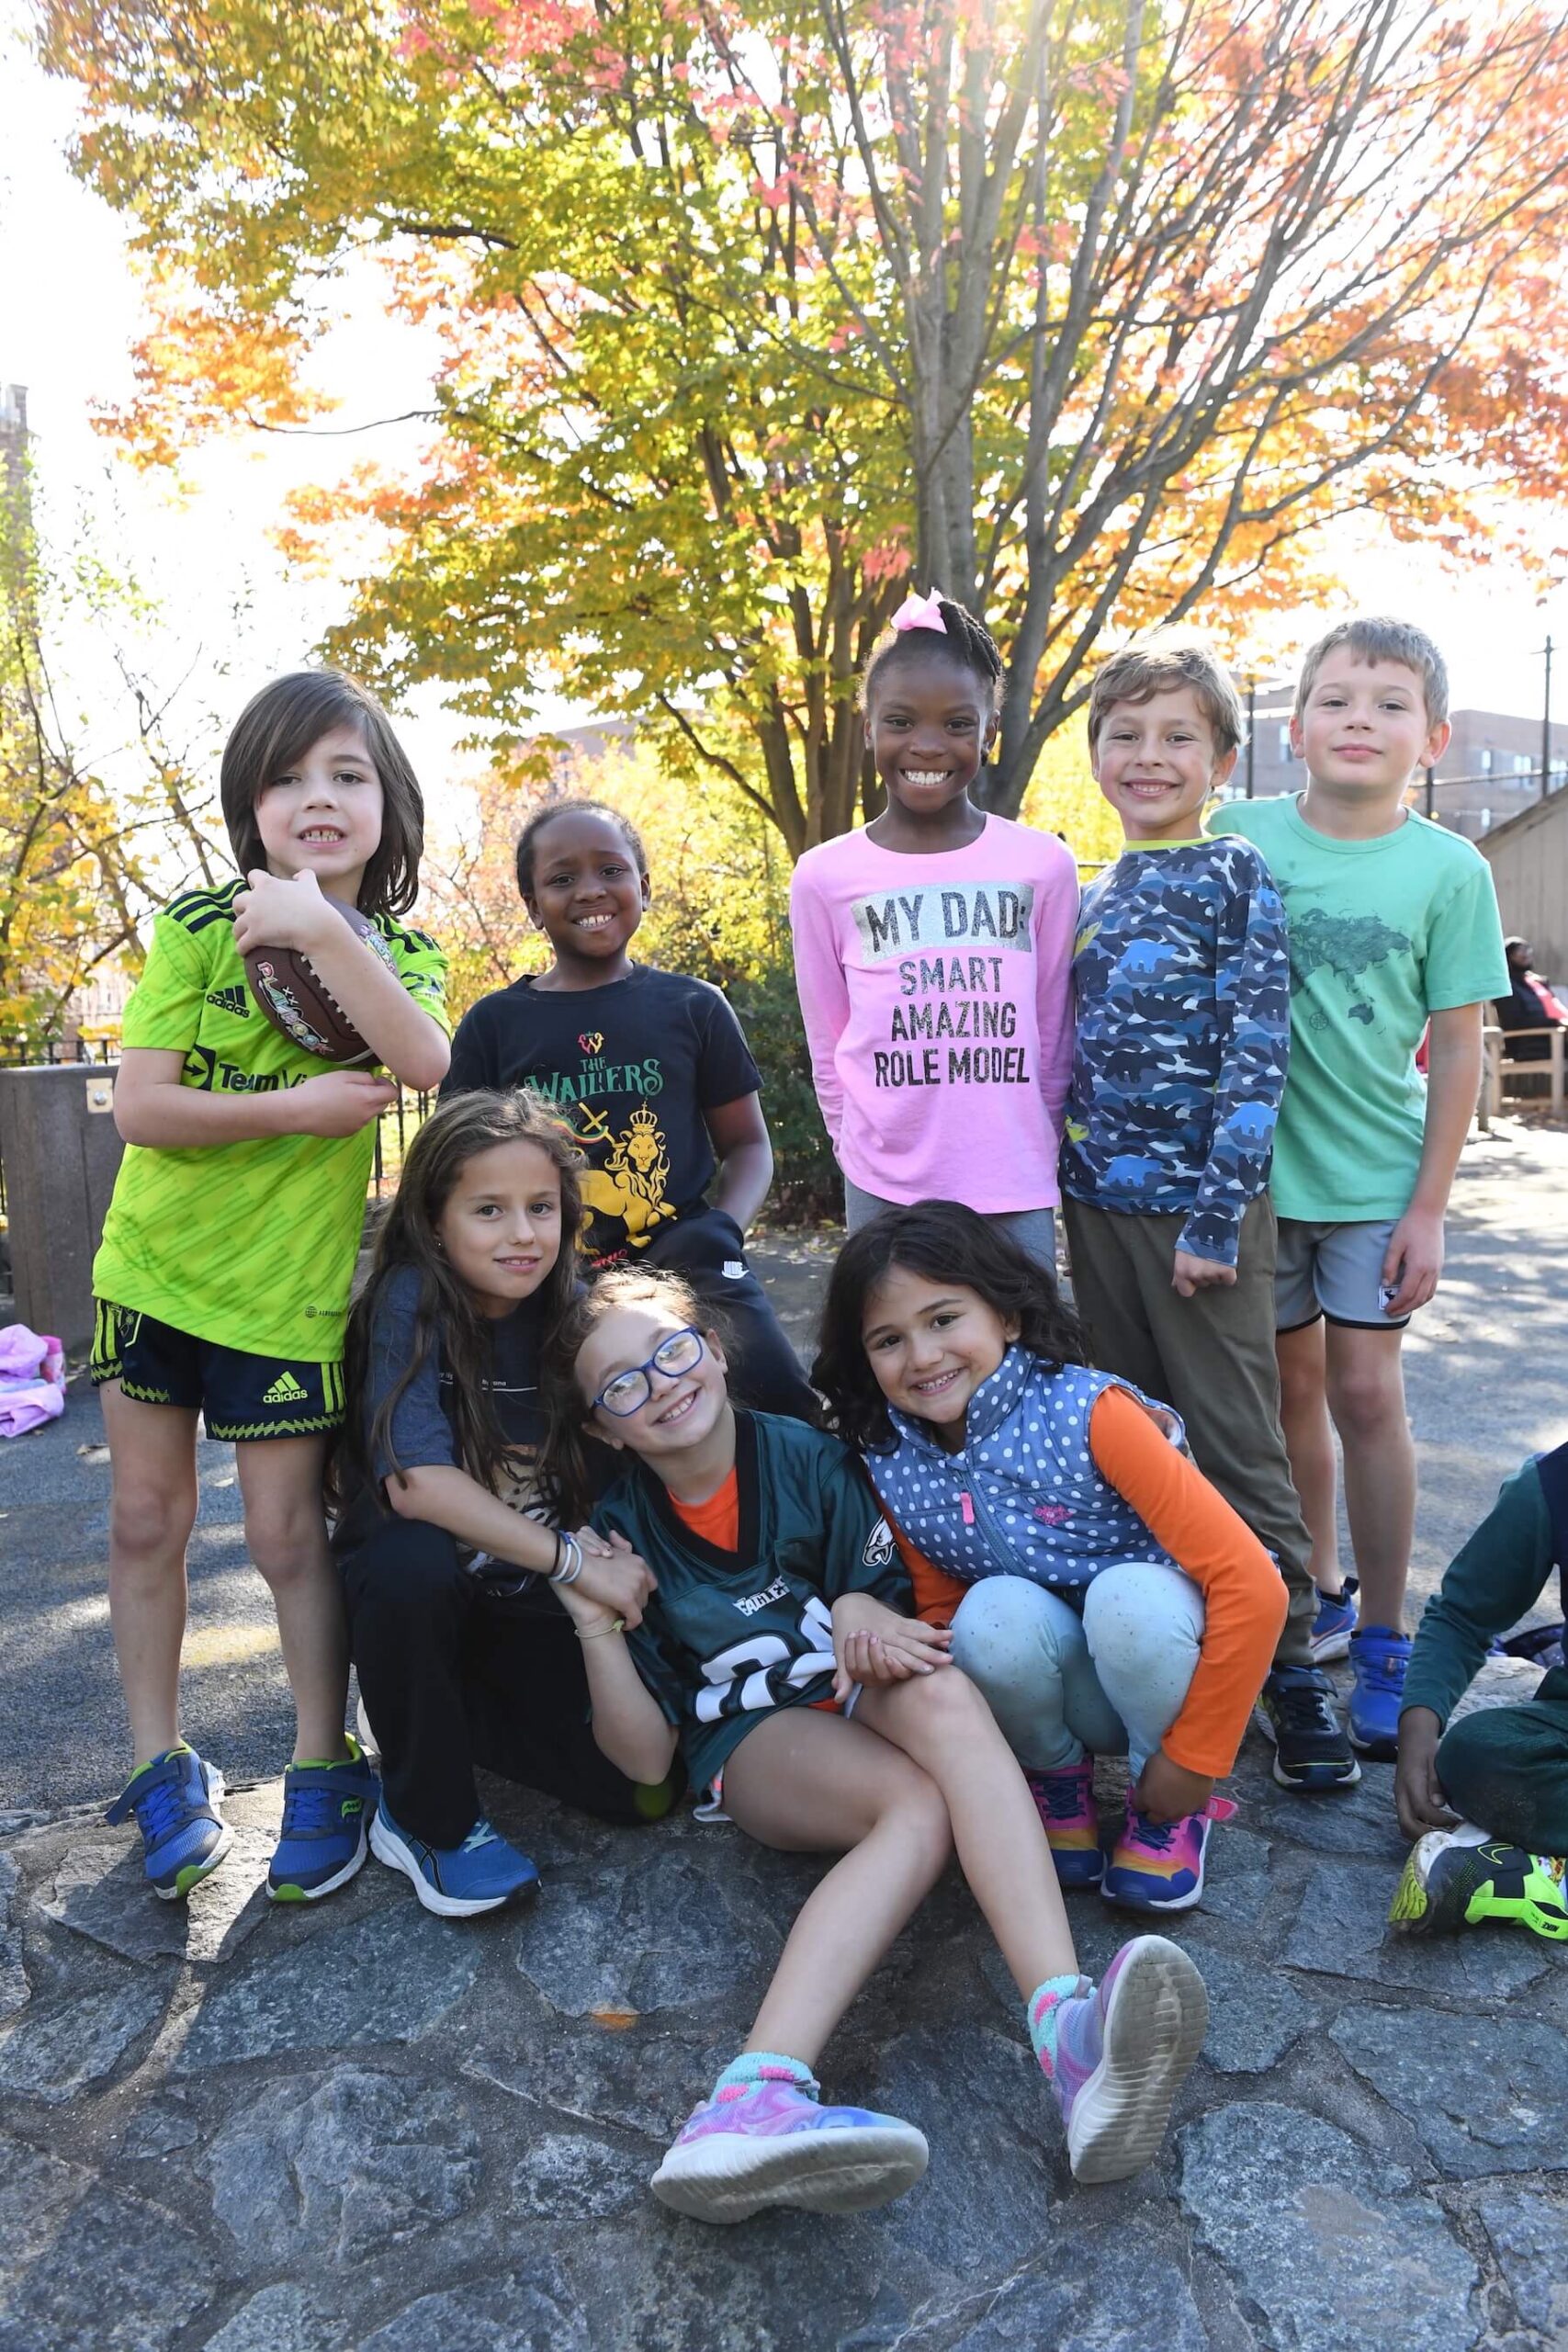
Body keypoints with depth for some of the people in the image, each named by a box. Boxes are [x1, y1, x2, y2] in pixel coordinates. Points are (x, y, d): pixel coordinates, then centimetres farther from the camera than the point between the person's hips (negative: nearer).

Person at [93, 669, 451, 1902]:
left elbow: (427, 1065, -26)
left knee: (288, 1532, 4)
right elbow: (140, 1107, -12)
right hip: (152, 1267, 2)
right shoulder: (196, 927, -5)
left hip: (288, 1290, -1)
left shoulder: (403, 956, -3)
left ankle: (325, 1770, 23)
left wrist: (323, 930, -32)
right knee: (147, 1518, 10)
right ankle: (163, 1765, 28)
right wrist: (301, 1111, -19)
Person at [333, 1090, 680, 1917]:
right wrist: (575, 1561, -29)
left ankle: (453, 1711, 17)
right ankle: (425, 1819, -11)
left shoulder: (571, 1308, -7)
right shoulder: (411, 1301, -19)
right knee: (415, 1563, -38)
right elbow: (416, 1481, -30)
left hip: (533, 1603, 4)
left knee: (645, 1787, -12)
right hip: (414, 1595, -3)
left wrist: (605, 1540, -18)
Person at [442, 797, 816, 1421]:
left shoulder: (693, 1007, 9)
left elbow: (747, 1143, 14)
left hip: (683, 1257, 0)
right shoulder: (493, 1023, 8)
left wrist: (723, 1230, -5)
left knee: (783, 1412, -20)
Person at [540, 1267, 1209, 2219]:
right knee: (920, 1807, -34)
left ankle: (1067, 2022, -53)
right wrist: (599, 1631, -17)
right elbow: (646, 1758, -1)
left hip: (861, 1701, 2)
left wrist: (863, 1609, -20)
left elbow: (894, 1609, 3)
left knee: (943, 1692, -35)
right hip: (755, 1741, -2)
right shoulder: (621, 1532, 0)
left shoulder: (808, 1458, -1)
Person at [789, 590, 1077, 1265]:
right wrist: (862, 1152, 6)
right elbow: (828, 1045, 6)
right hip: (884, 1190, 0)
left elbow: (1053, 1032, 7)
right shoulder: (824, 877, -1)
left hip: (1015, 1190, 0)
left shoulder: (1043, 864, 0)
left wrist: (1033, 1151, 10)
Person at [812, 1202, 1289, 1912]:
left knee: (1128, 1595, -34)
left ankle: (1168, 1806, -4)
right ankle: (1056, 1775, 2)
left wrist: (1193, 1759, -19)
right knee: (998, 1610, -30)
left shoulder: (1086, 1413, -25)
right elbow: (941, 1613, 3)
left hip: (1158, 1659, -2)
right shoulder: (891, 1463, -10)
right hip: (1045, 1686, 2)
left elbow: (1251, 1584, -25)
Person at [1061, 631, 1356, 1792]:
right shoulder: (1092, 893, 11)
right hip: (1100, 1197, 6)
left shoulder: (1238, 877, -7)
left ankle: (1293, 1664, 14)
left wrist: (1217, 1215, -16)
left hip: (1201, 1203, -6)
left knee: (1238, 1442, 1)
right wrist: (1075, 1183, 10)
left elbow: (1258, 1057, -13)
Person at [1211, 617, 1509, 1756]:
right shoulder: (1239, 837, -3)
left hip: (1376, 1176, -1)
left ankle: (1384, 1640, 15)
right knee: (1291, 1384, 12)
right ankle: (1317, 1590, 31)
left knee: (1367, 1393, 0)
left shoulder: (1450, 869, -5)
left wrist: (1430, 1206, -6)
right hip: (1255, 1163, 2)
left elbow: (1459, 1048, -3)